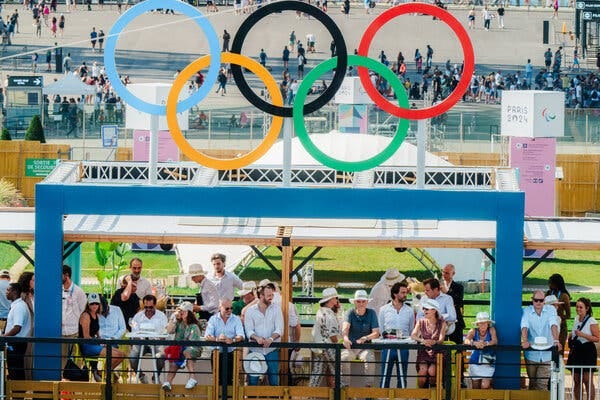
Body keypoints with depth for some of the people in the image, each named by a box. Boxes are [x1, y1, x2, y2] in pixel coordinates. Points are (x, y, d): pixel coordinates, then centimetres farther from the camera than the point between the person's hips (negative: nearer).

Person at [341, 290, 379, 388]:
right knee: (344, 358, -32)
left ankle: (368, 385, -26)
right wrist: (345, 338, -44)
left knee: (370, 358, -32)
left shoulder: (371, 313, 2)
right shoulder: (350, 313, 0)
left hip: (365, 347, 0)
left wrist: (365, 338, -28)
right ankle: (344, 385, -25)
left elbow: (376, 333, -6)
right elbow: (345, 327, -20)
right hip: (350, 346, 0)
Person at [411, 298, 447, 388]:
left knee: (432, 371, -27)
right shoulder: (421, 322, 6)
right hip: (423, 352, 1)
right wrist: (423, 341, -28)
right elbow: (413, 336, -7)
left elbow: (441, 340, -10)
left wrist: (434, 342, -34)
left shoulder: (441, 323, 1)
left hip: (436, 353, -1)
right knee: (423, 370, -26)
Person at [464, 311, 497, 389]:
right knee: (476, 387, 2)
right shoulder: (473, 331, -1)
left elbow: (495, 341, -18)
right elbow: (466, 341, -17)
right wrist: (474, 343, -39)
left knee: (485, 386, -15)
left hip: (488, 363, -1)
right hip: (475, 362, 1)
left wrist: (485, 343, -38)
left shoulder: (491, 330, -3)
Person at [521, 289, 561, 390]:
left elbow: (553, 325, -14)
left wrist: (556, 341, -31)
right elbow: (524, 327, -13)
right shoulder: (526, 311, 1)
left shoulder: (550, 310, 0)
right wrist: (524, 341, -32)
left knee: (543, 383, -6)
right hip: (531, 354, 1)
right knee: (532, 382, 9)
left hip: (546, 354, -1)